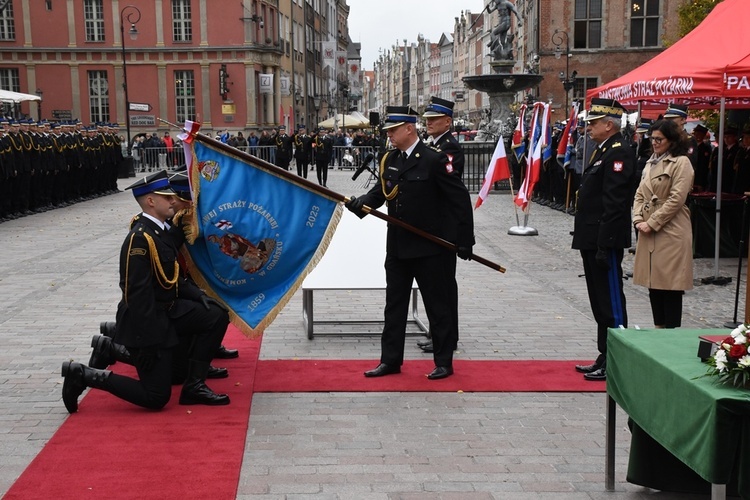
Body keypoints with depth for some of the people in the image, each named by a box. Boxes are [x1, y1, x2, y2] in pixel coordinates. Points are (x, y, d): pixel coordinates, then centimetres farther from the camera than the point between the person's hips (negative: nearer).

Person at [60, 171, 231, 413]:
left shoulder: (161, 231, 7)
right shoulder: (139, 238, -22)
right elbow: (137, 293, -25)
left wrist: (199, 295, 0)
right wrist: (148, 341, -25)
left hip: (168, 310, 9)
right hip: (147, 320, -9)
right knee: (156, 398, -4)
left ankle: (194, 386, 7)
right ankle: (83, 375, 6)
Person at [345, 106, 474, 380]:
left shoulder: (434, 159, -13)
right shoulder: (389, 160, 7)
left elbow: (460, 199, -12)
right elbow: (381, 191, 12)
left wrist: (465, 240, -13)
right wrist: (360, 203, -9)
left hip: (429, 248, -7)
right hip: (397, 247, 7)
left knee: (438, 306, 6)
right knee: (394, 305, 13)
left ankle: (444, 363, 17)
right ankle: (390, 360, 23)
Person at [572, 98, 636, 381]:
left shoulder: (618, 152, -14)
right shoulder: (603, 150, 17)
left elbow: (614, 204, -21)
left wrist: (604, 245, -23)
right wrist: (590, 242, 18)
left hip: (605, 241, -10)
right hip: (593, 241, 10)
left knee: (611, 302, -2)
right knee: (600, 302, 16)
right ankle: (605, 358, 26)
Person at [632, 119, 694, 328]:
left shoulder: (681, 162, -8)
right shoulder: (651, 163, 17)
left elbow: (677, 199, -15)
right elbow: (640, 194, 16)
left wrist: (652, 223, -14)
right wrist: (638, 220, -1)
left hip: (671, 232, -8)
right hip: (648, 233, 8)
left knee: (670, 285, -4)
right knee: (653, 283, 11)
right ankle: (659, 328, 21)